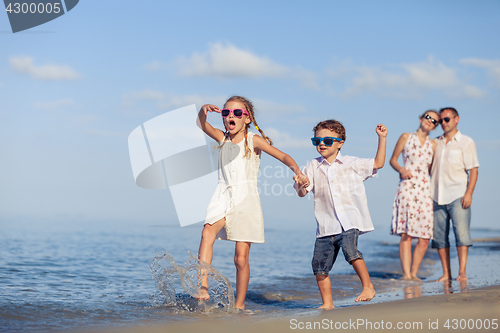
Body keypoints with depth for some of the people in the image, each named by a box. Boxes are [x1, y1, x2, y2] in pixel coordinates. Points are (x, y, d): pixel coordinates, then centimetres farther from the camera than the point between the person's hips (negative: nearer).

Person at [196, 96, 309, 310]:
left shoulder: (254, 140, 1)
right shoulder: (222, 139, 11)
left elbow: (283, 156, -6)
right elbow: (201, 124, -2)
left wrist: (298, 172, -23)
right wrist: (204, 110, -24)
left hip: (245, 198, -2)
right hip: (223, 197, 2)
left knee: (241, 257, -2)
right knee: (207, 233, -28)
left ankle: (239, 305, 12)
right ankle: (203, 289, -36)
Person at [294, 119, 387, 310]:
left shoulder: (352, 164, 8)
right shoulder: (313, 167, 10)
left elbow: (378, 163, 13)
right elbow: (302, 193, 6)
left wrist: (382, 138, 6)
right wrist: (301, 184, -17)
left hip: (350, 221, -3)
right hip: (326, 226, 3)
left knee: (350, 249, -30)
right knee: (319, 265, 3)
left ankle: (368, 286, -14)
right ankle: (327, 304, 18)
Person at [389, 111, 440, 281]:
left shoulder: (433, 145, 16)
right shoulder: (406, 137, 9)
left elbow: (431, 169, 20)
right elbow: (393, 160, 10)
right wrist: (401, 169, -9)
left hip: (425, 190, 4)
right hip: (407, 188, -3)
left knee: (425, 238, -3)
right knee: (406, 234, -13)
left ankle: (414, 273, 8)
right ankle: (406, 274, -13)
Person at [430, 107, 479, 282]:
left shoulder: (466, 142, 3)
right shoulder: (436, 143, 16)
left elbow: (473, 169, -2)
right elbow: (428, 167, 24)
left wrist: (469, 193, -12)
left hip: (458, 195, -4)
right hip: (437, 196, 4)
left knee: (461, 232, -12)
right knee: (439, 235, 1)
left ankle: (462, 272, -10)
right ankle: (446, 273, 6)